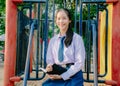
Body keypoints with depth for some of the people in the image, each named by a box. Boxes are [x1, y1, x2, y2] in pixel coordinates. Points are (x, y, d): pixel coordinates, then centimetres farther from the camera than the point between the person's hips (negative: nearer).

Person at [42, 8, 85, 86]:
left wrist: (62, 76, -12)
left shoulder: (77, 38, -4)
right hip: (57, 77, 3)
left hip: (73, 76, -3)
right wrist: (49, 67, -9)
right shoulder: (53, 40, 9)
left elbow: (80, 63, -7)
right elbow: (50, 60, 14)